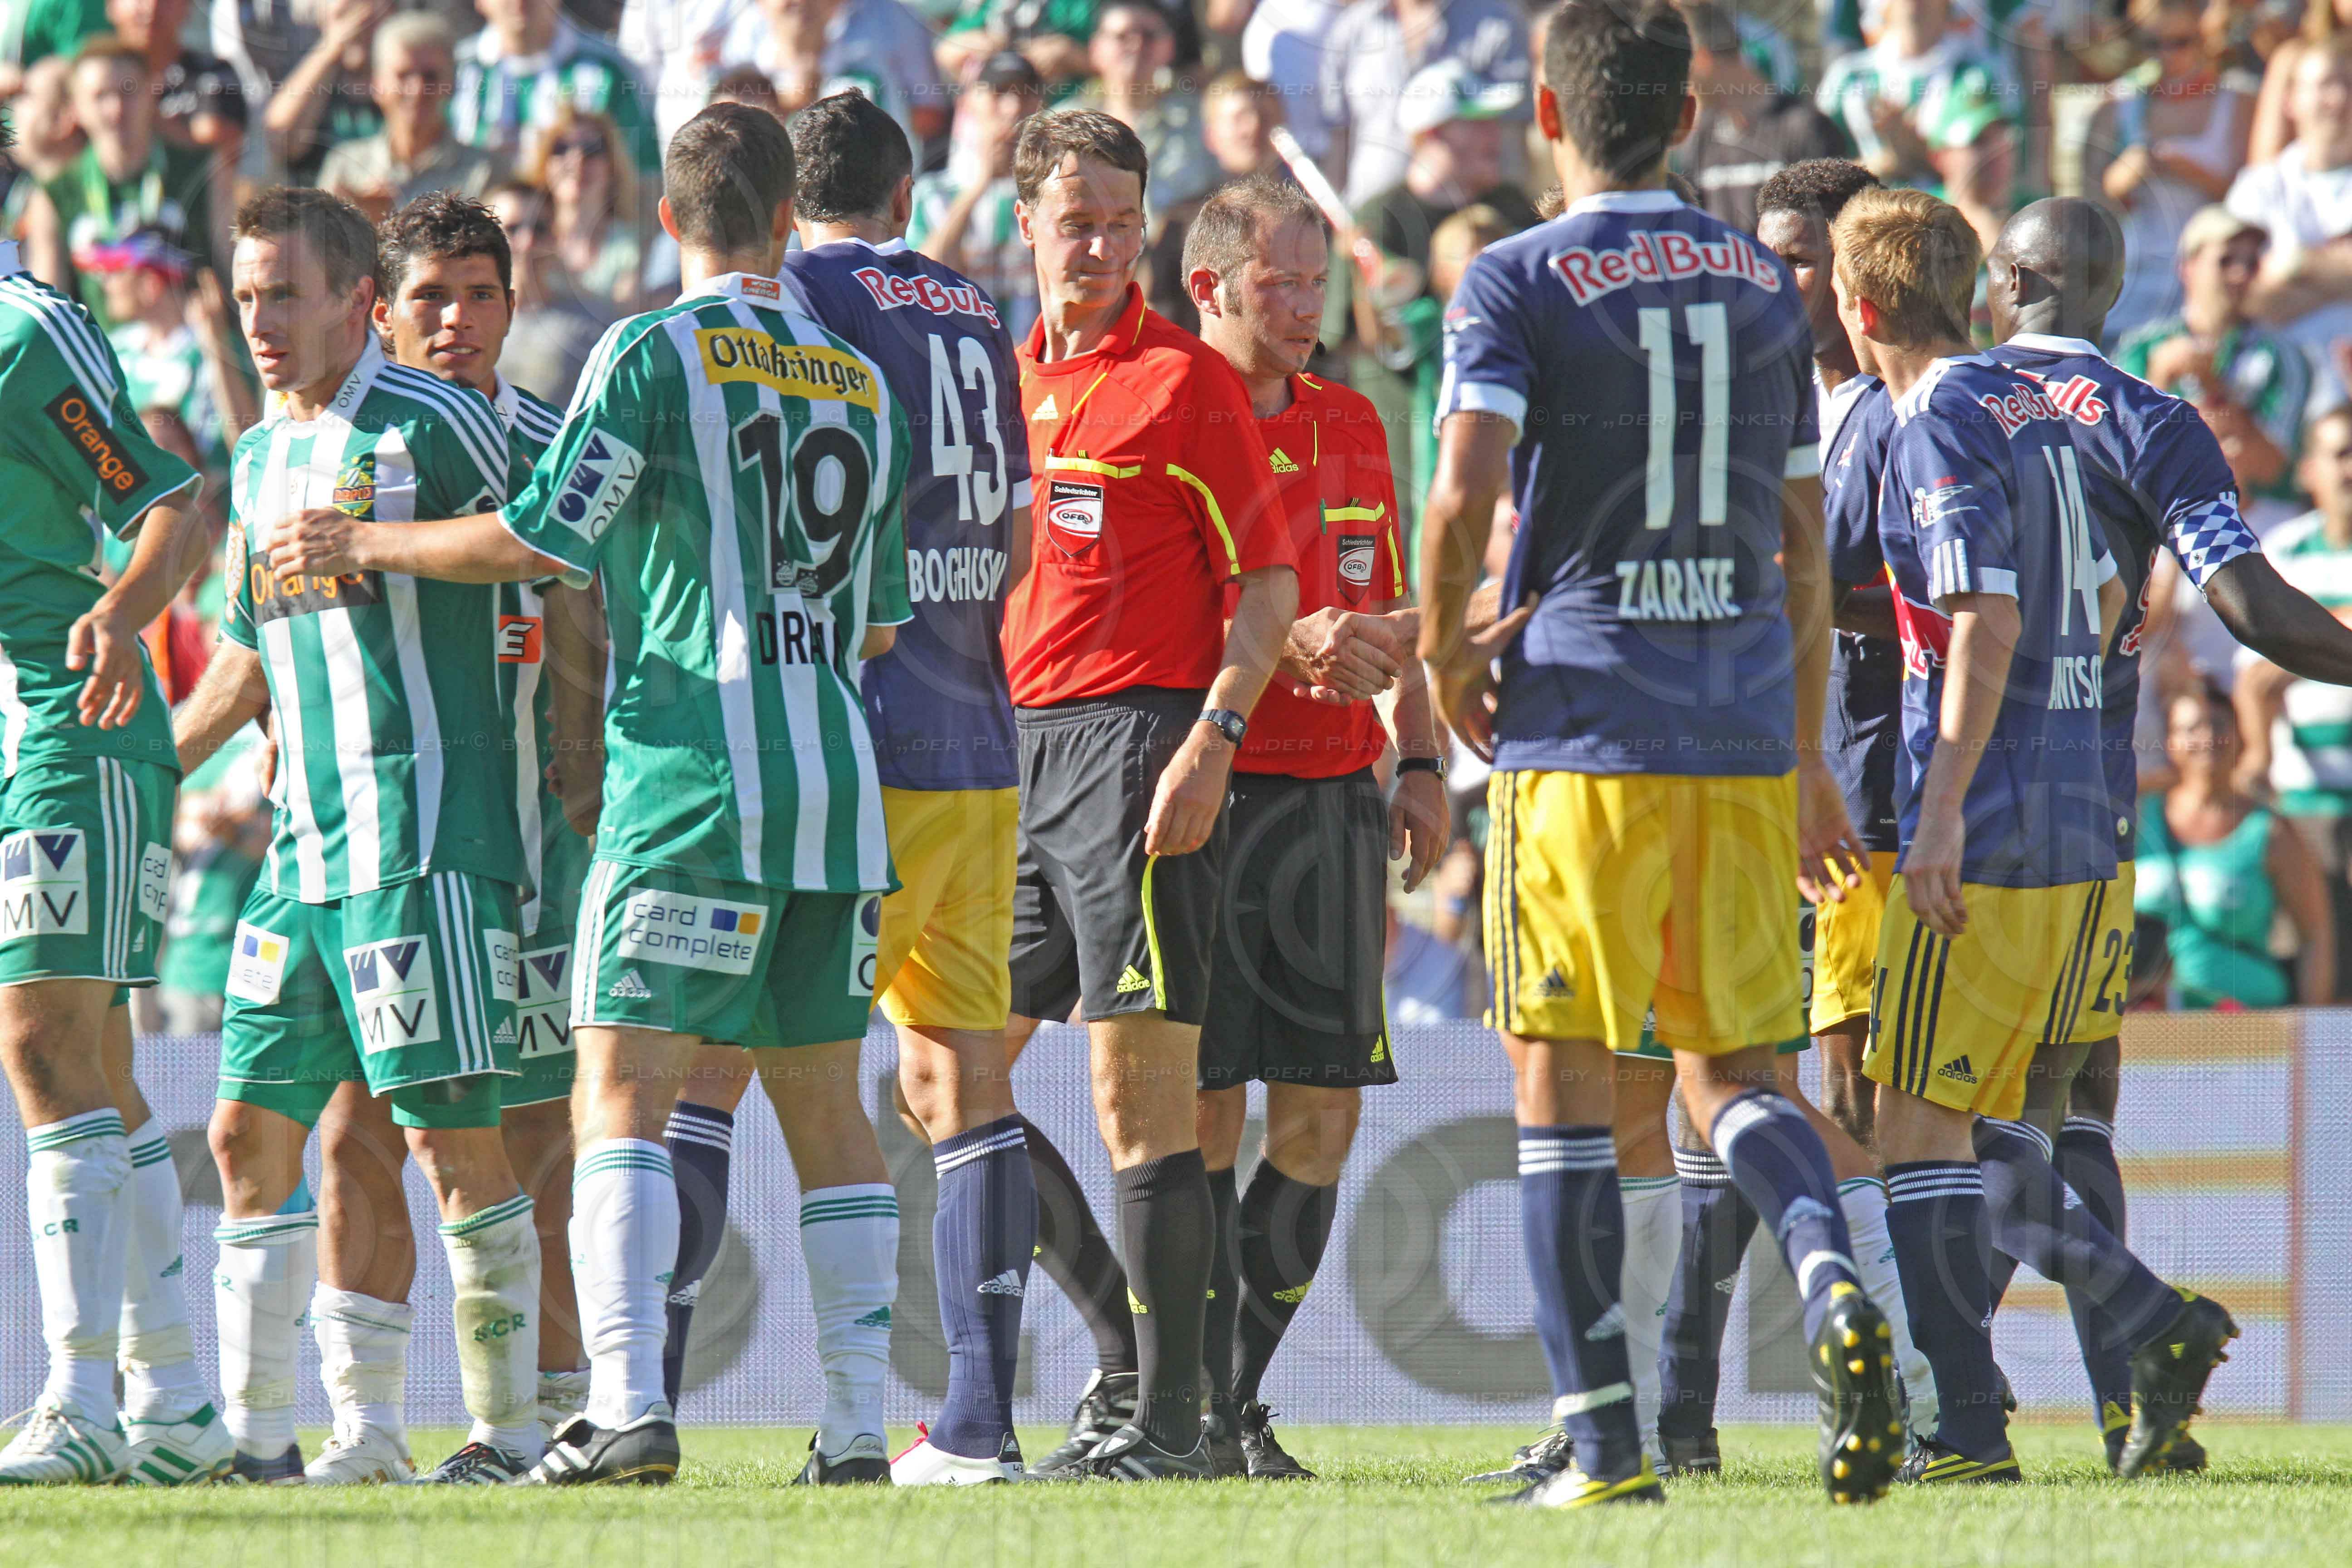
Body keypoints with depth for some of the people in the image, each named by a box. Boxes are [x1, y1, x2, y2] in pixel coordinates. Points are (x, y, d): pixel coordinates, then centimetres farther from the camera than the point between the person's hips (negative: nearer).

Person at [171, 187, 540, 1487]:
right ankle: (259, 1432, 10)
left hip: (424, 837, -8)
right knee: (250, 1130, 5)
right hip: (302, 846, 8)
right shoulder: (260, 460, 17)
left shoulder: (434, 428, -8)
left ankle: (512, 1425, -3)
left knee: (448, 1132, -9)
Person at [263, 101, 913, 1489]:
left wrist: (363, 543, 8)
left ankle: (629, 1405, -21)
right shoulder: (863, 381, 14)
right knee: (825, 1102, 11)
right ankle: (859, 1416, 7)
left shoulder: (654, 354, -5)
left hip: (694, 774, -6)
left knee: (622, 1095, -8)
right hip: (841, 774, 6)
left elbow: (535, 542, -6)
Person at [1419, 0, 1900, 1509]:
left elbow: (1465, 495, -17)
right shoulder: (1765, 289, 11)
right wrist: (1807, 758, 22)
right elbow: (1804, 547, 14)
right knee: (1733, 1066, 12)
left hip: (1579, 729, -4)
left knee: (1563, 1084, 3)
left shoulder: (1519, 280, -3)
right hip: (1742, 742, 4)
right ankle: (1834, 1287, -17)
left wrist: (1447, 652, 1)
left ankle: (1607, 1442, 1)